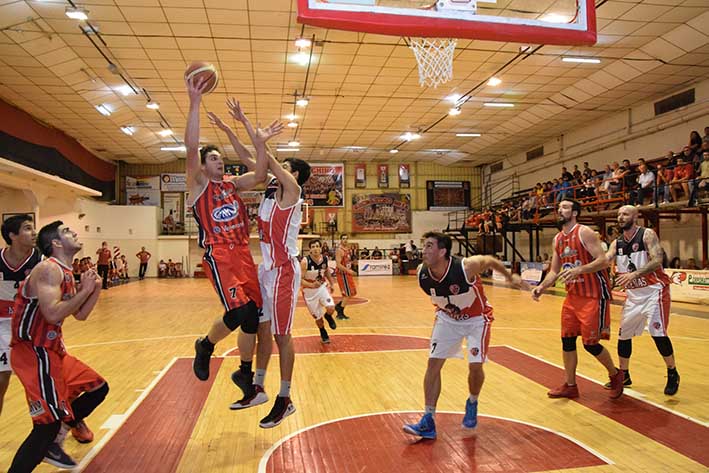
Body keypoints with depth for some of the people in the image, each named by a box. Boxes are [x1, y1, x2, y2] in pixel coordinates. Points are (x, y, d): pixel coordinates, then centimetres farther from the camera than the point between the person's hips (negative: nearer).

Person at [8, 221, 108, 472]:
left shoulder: (66, 274, 13)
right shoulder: (49, 269, -18)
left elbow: (80, 315, 20)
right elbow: (53, 314, -31)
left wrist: (96, 288, 8)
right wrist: (84, 290, -20)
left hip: (52, 351, 10)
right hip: (33, 353, -10)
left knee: (98, 388, 16)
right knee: (48, 423, -9)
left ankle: (52, 442, 26)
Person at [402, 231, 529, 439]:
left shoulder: (466, 266, -34)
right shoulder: (422, 275, -22)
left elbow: (490, 261, -12)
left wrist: (510, 277, 3)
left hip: (476, 318, -3)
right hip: (447, 318, 3)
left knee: (475, 365, -10)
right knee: (433, 363, -6)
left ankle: (472, 404, 24)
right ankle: (428, 421, 2)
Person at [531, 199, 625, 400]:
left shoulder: (584, 232, -13)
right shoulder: (558, 239, 9)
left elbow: (602, 260, -22)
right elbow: (554, 270, 13)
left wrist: (578, 270, -36)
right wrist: (541, 287, -3)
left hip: (594, 295, -7)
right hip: (573, 295, 7)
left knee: (590, 343, -3)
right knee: (567, 339, 7)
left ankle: (615, 375, 26)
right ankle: (570, 386, 20)